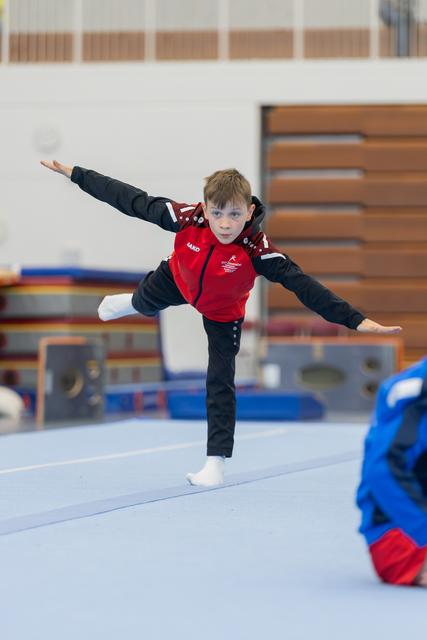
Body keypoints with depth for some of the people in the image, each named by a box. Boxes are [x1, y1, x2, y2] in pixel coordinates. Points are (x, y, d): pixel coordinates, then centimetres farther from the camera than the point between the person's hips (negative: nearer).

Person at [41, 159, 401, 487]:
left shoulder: (257, 250, -44)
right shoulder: (187, 219, -40)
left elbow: (303, 284, -47)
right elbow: (132, 201, -31)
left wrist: (354, 319, -55)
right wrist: (75, 175, -27)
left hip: (223, 313, -2)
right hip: (178, 281, 3)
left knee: (220, 382, -4)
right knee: (145, 302, 35)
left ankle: (216, 462, 8)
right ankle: (131, 303, 75)